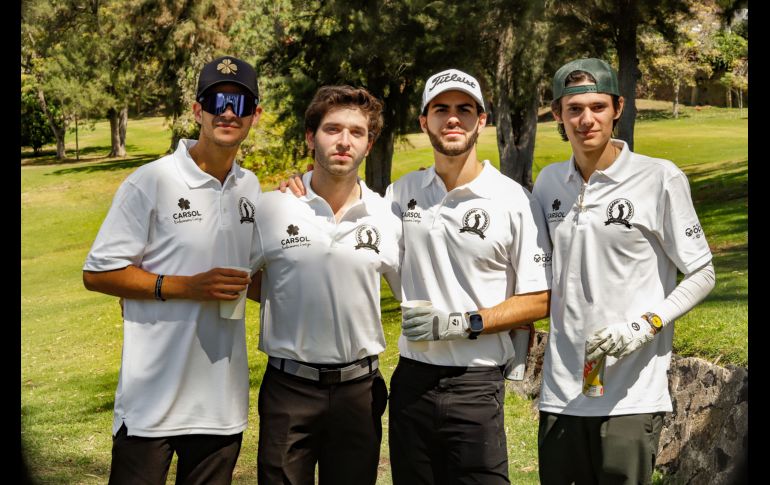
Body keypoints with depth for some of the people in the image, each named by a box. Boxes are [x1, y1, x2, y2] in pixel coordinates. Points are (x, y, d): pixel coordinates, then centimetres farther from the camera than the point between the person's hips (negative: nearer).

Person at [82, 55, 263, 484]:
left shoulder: (251, 189, 9)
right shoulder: (151, 183, -9)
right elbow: (97, 274, -9)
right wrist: (186, 287, -18)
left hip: (223, 399, 5)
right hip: (154, 398, -5)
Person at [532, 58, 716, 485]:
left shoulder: (660, 179, -6)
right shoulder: (549, 182, 8)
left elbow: (700, 275, -2)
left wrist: (645, 325, -15)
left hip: (632, 396, -4)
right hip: (561, 393, 4)